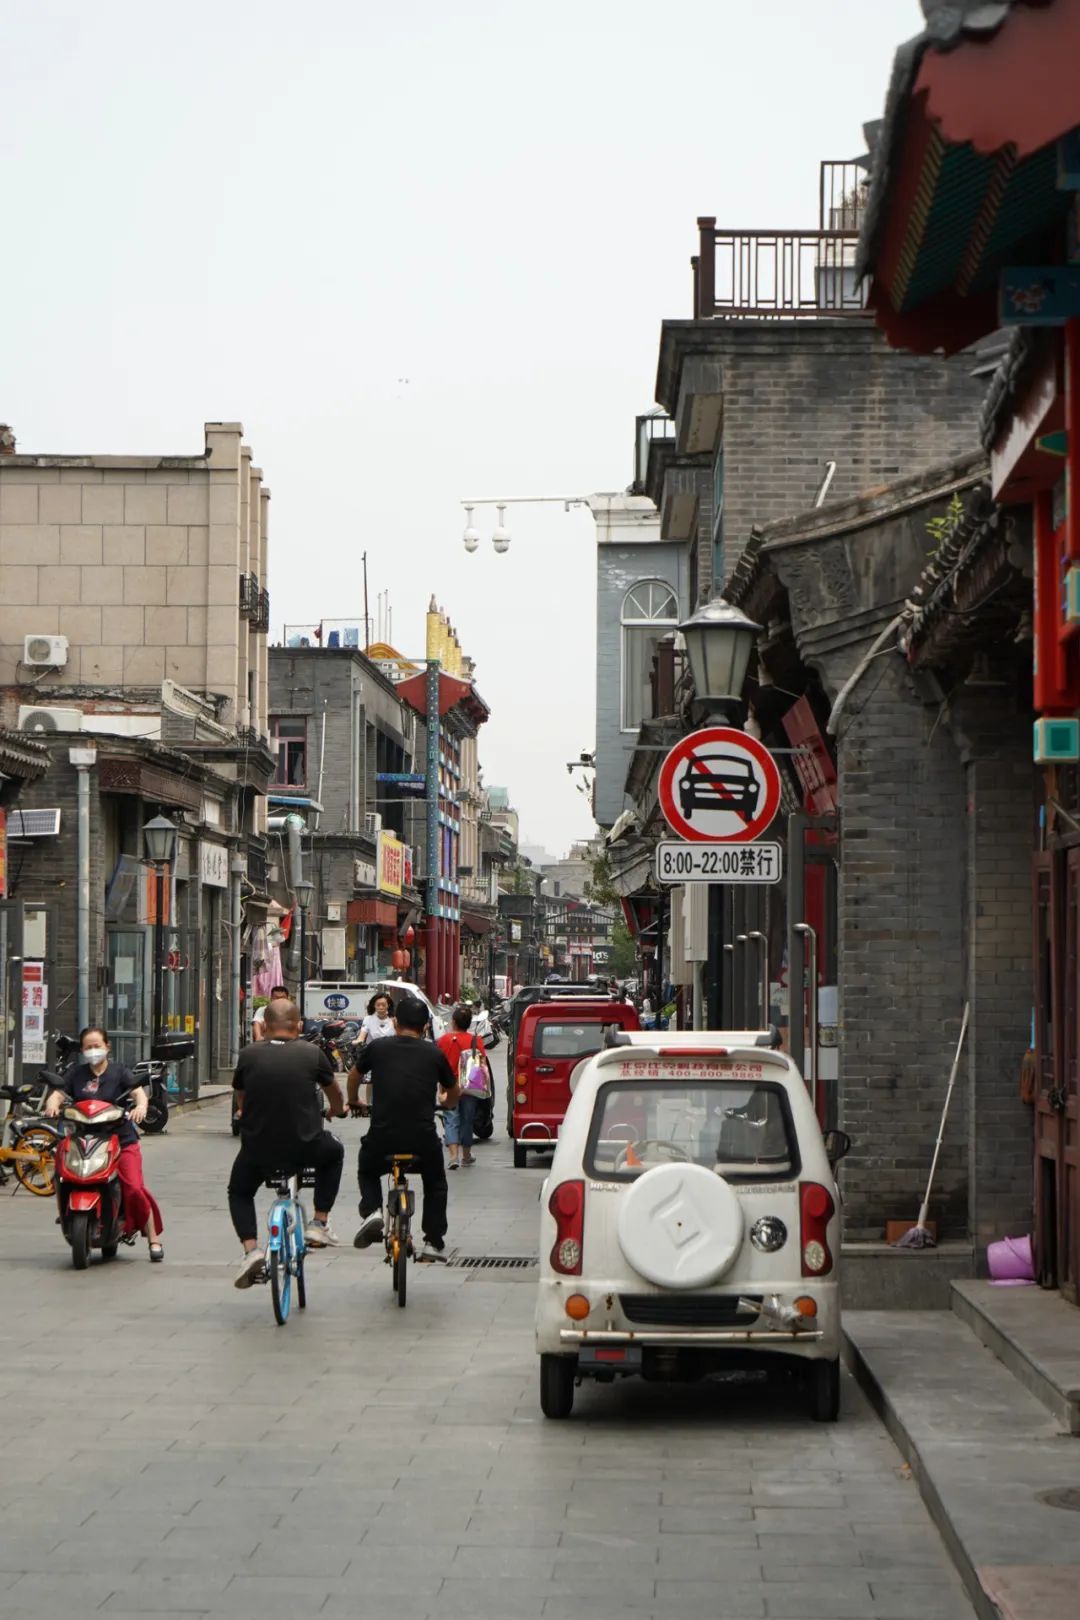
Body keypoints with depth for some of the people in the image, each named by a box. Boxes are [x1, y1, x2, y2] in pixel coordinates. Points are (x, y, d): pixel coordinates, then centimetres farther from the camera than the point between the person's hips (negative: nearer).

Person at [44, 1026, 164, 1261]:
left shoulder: (119, 1072, 5)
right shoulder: (76, 1074, 12)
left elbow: (138, 1092, -9)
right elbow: (58, 1093, 2)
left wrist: (141, 1106, -32)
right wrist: (52, 1105, -21)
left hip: (121, 1139, -3)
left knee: (134, 1188, -14)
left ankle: (154, 1239, -3)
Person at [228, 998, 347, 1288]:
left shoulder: (248, 1055, 1)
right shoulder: (312, 1053, -2)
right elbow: (335, 1094, 18)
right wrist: (338, 1111, 42)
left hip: (257, 1148, 1)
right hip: (305, 1148, 0)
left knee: (239, 1193, 28)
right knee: (333, 1153, 33)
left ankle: (251, 1250, 3)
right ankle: (319, 1223, 26)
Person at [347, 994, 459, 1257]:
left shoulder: (377, 1048, 7)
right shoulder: (434, 1054, 7)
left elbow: (354, 1075, 27)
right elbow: (454, 1092, 23)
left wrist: (354, 1102, 48)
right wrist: (446, 1103, 48)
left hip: (382, 1137, 0)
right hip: (423, 1139, 0)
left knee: (367, 1171, 31)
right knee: (435, 1183, 28)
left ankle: (371, 1211, 6)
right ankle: (433, 1241, 21)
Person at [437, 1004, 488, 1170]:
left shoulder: (444, 1040, -5)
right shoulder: (476, 1040, -5)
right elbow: (482, 1063, -7)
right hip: (470, 1088, 1)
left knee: (451, 1121, 0)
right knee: (467, 1120, 15)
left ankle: (454, 1155, -17)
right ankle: (466, 1155, 27)